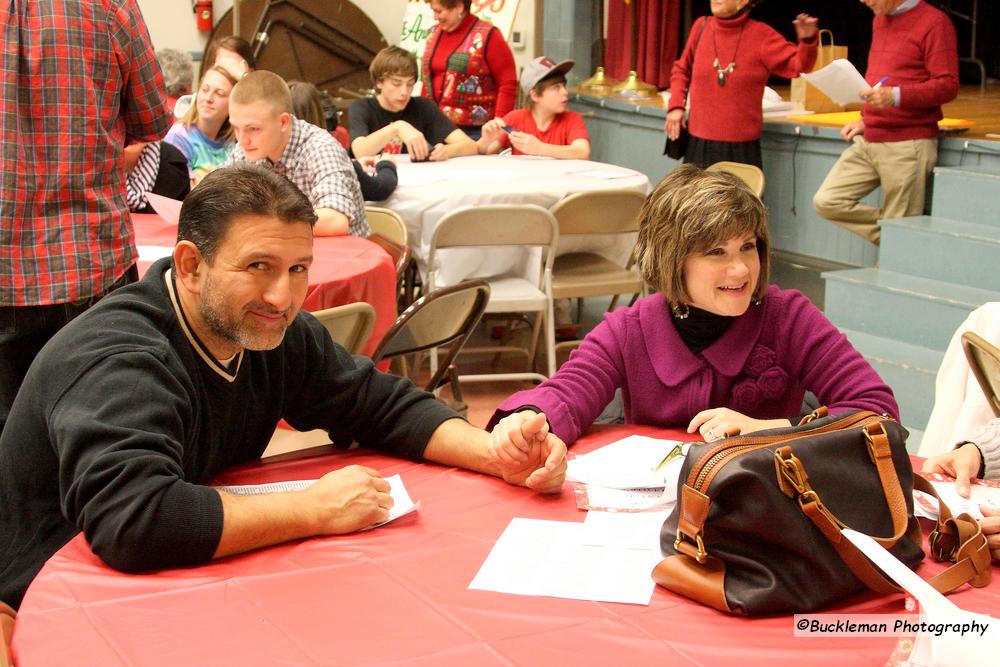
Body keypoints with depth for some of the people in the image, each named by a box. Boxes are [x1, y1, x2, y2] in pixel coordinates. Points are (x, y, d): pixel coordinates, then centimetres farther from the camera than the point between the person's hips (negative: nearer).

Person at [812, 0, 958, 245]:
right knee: (827, 201, -2)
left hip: (908, 145, -8)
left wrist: (896, 96, -27)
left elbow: (948, 86, -15)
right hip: (868, 142, 8)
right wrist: (866, 121, 15)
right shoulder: (879, 21, 16)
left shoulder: (934, 22, -9)